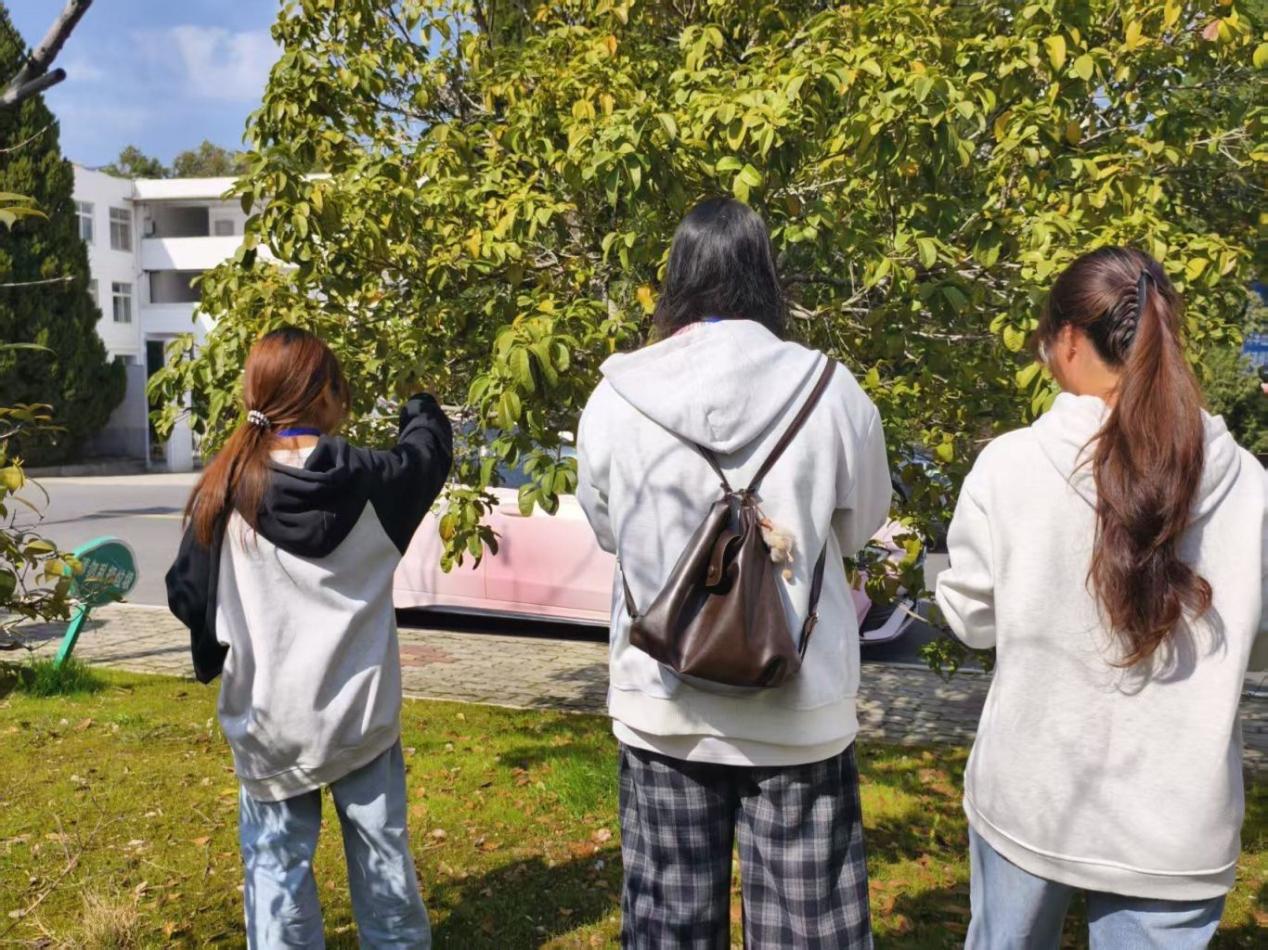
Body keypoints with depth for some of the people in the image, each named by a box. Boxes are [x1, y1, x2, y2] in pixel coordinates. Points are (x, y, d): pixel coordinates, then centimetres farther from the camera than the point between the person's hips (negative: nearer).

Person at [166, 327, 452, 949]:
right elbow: (429, 451, 13)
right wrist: (422, 408, 34)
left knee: (278, 864, 13)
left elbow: (188, 594, -2)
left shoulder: (226, 491, -11)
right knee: (383, 854, 15)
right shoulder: (371, 482, -8)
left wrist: (213, 656, 18)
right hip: (363, 712, 1)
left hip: (270, 719, -1)